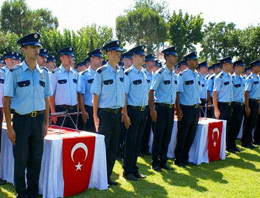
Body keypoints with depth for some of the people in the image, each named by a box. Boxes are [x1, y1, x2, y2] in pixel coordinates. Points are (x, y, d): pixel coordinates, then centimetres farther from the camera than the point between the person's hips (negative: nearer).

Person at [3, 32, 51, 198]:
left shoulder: (43, 73, 7)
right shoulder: (15, 73, -5)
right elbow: (7, 100, -5)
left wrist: (46, 123, 7)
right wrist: (9, 127, -9)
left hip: (39, 120, 4)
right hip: (22, 120, -3)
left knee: (36, 159, 10)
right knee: (21, 160, 5)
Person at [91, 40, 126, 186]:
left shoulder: (121, 72, 9)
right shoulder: (101, 72, -8)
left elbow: (123, 94, 13)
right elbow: (96, 95, -7)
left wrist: (125, 113, 11)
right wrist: (95, 116, -9)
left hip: (118, 113, 6)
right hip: (105, 113, -6)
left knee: (114, 146, 11)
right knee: (102, 145, 1)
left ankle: (108, 176, 23)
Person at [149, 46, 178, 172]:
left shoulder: (174, 75, 12)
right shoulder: (160, 73, -10)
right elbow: (151, 92, -12)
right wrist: (152, 109, -16)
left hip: (171, 108, 7)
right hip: (161, 108, -6)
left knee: (167, 136, 12)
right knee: (158, 136, 1)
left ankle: (163, 161, 23)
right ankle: (155, 163, 13)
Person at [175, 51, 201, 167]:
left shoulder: (197, 75, 13)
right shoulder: (183, 75, -9)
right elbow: (177, 92, -12)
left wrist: (198, 106, 14)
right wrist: (178, 109, -17)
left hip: (196, 108, 7)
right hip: (186, 108, -7)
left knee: (191, 135, 11)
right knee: (182, 136, 1)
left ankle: (185, 158, 23)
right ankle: (178, 159, 13)